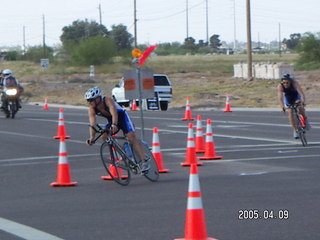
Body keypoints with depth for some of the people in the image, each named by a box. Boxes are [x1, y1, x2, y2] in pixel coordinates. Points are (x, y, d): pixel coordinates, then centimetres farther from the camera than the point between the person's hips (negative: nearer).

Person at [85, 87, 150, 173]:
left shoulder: (108, 100, -34)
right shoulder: (91, 110, -19)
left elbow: (114, 114, -48)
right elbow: (92, 124, -28)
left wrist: (114, 125, -67)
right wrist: (91, 137, -45)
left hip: (122, 117, -6)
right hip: (111, 121, 6)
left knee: (131, 137, -22)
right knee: (104, 136, -16)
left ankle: (145, 160, -21)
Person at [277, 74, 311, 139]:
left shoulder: (295, 83, -36)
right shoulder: (280, 86, -33)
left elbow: (301, 93, -45)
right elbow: (280, 98, -40)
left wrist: (303, 101, -61)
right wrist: (283, 106, -55)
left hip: (296, 95, -1)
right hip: (288, 96, 1)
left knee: (300, 107, -24)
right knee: (290, 111, -11)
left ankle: (305, 119, 3)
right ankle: (295, 130, -4)